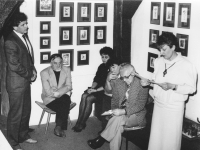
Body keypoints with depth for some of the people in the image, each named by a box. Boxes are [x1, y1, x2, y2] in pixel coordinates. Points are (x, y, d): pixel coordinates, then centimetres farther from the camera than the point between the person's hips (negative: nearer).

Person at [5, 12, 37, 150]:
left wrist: (33, 70, 2)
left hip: (26, 81, 8)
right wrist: (30, 75, -11)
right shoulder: (10, 42, -20)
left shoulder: (24, 37, 6)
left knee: (26, 110, 19)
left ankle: (24, 135, 37)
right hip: (16, 83, -8)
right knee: (16, 113, 5)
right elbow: (14, 65, -22)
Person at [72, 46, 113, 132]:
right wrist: (92, 87, -6)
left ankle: (82, 124, -16)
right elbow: (96, 79, 14)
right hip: (97, 89, 7)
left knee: (89, 99, -26)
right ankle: (79, 121, -20)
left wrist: (96, 90, -20)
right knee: (84, 96, -20)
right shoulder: (101, 67, 14)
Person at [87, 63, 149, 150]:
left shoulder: (142, 85, -10)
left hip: (136, 115, -4)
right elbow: (115, 99, 14)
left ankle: (100, 140, -21)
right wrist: (114, 109, -8)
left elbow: (140, 105, -16)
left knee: (118, 119, -33)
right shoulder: (118, 83, 7)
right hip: (121, 113, 4)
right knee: (118, 127, -30)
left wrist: (123, 111, -28)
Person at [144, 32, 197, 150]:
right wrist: (149, 82, -7)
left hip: (174, 107, -5)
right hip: (158, 104, 5)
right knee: (156, 136, 13)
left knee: (171, 138, 6)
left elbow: (191, 88, -12)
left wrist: (173, 86, -25)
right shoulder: (158, 62, 2)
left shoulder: (186, 65, -15)